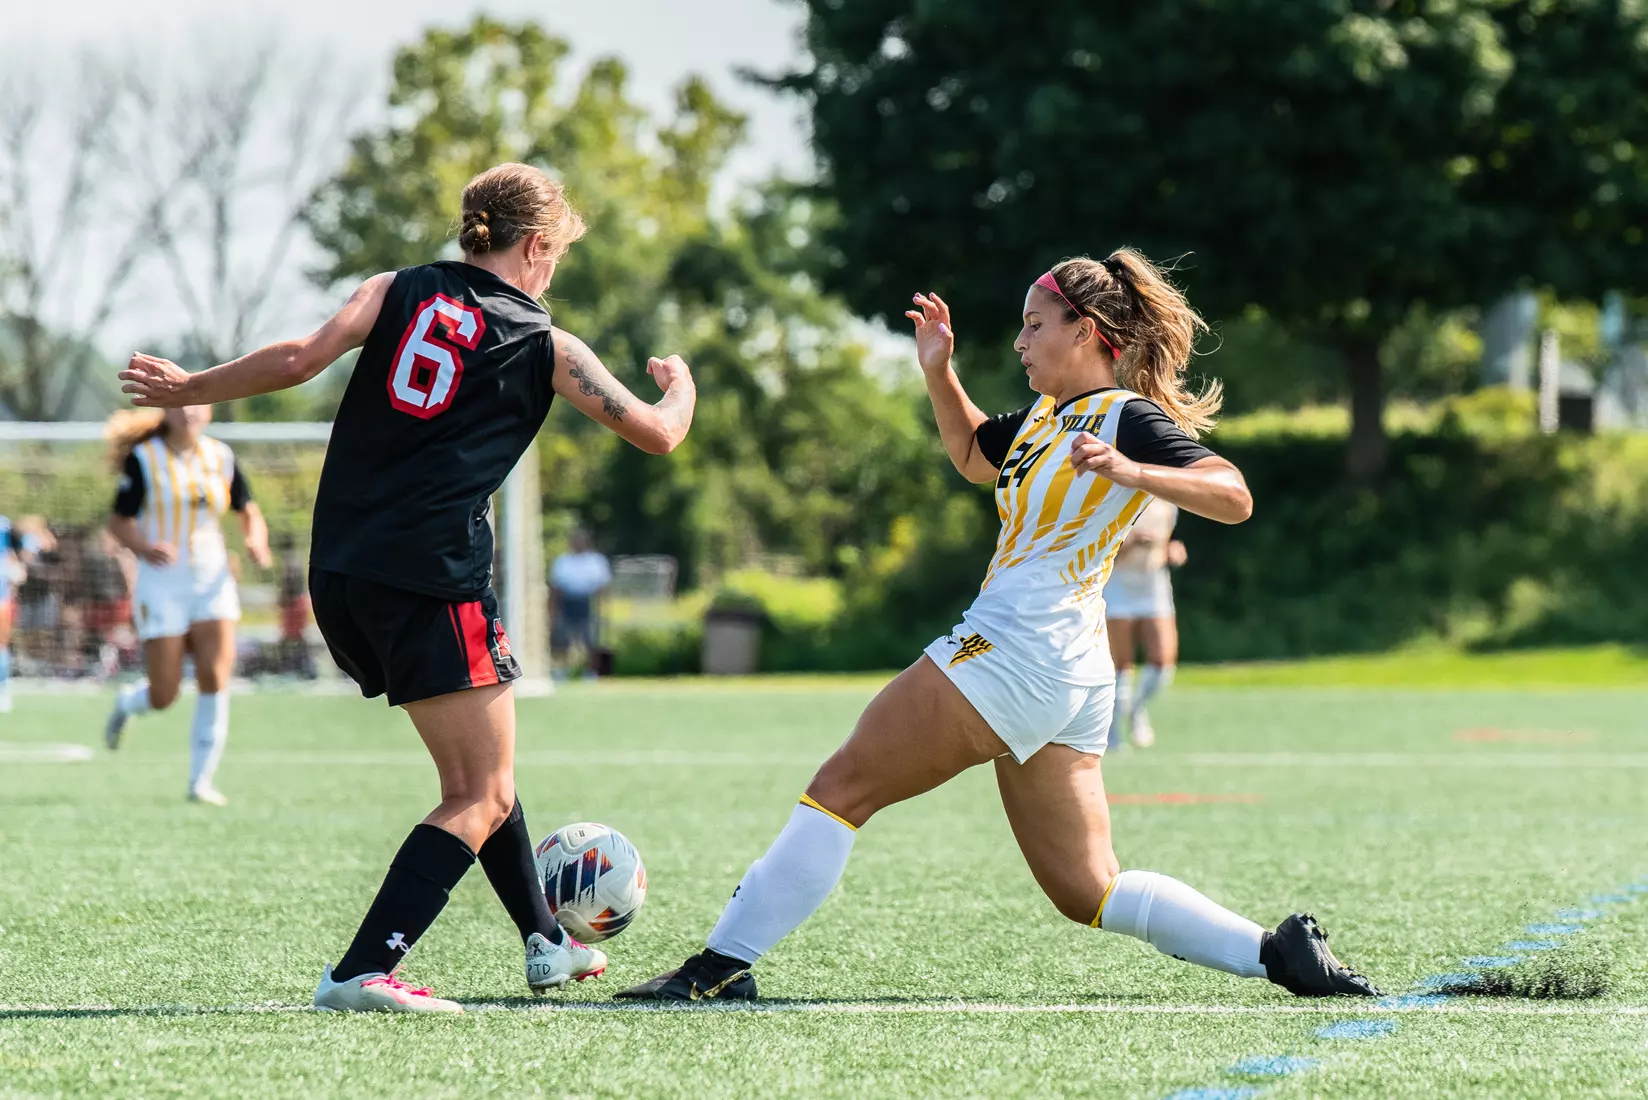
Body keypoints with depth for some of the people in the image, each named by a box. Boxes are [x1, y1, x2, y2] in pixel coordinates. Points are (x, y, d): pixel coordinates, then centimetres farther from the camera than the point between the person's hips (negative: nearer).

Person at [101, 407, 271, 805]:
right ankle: (127, 703, 35)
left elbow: (249, 512, 13)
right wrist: (144, 548, -22)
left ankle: (202, 780, -3)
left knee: (215, 679, -13)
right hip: (162, 582, -3)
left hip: (213, 581, 3)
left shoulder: (221, 457, 5)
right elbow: (118, 522, -2)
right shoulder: (143, 459, -5)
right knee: (163, 696, -2)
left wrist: (256, 541, -9)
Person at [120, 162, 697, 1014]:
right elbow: (658, 435, 9)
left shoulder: (398, 292, 12)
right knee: (482, 799, -3)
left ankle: (545, 942, 36)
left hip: (338, 576, 7)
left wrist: (186, 389, 9)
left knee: (477, 772, 24)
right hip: (433, 581, -6)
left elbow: (298, 360, -3)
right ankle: (361, 972, -19)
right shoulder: (546, 347, 5)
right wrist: (679, 383, 32)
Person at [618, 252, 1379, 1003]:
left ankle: (723, 965, -6)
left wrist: (1130, 472, -32)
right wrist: (938, 371, 23)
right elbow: (972, 454, 38)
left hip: (1012, 652, -10)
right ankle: (1277, 951, 3)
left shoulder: (1128, 418, -7)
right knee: (1088, 893, 9)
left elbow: (1233, 497, -18)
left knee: (840, 789, -6)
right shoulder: (1048, 418, 20)